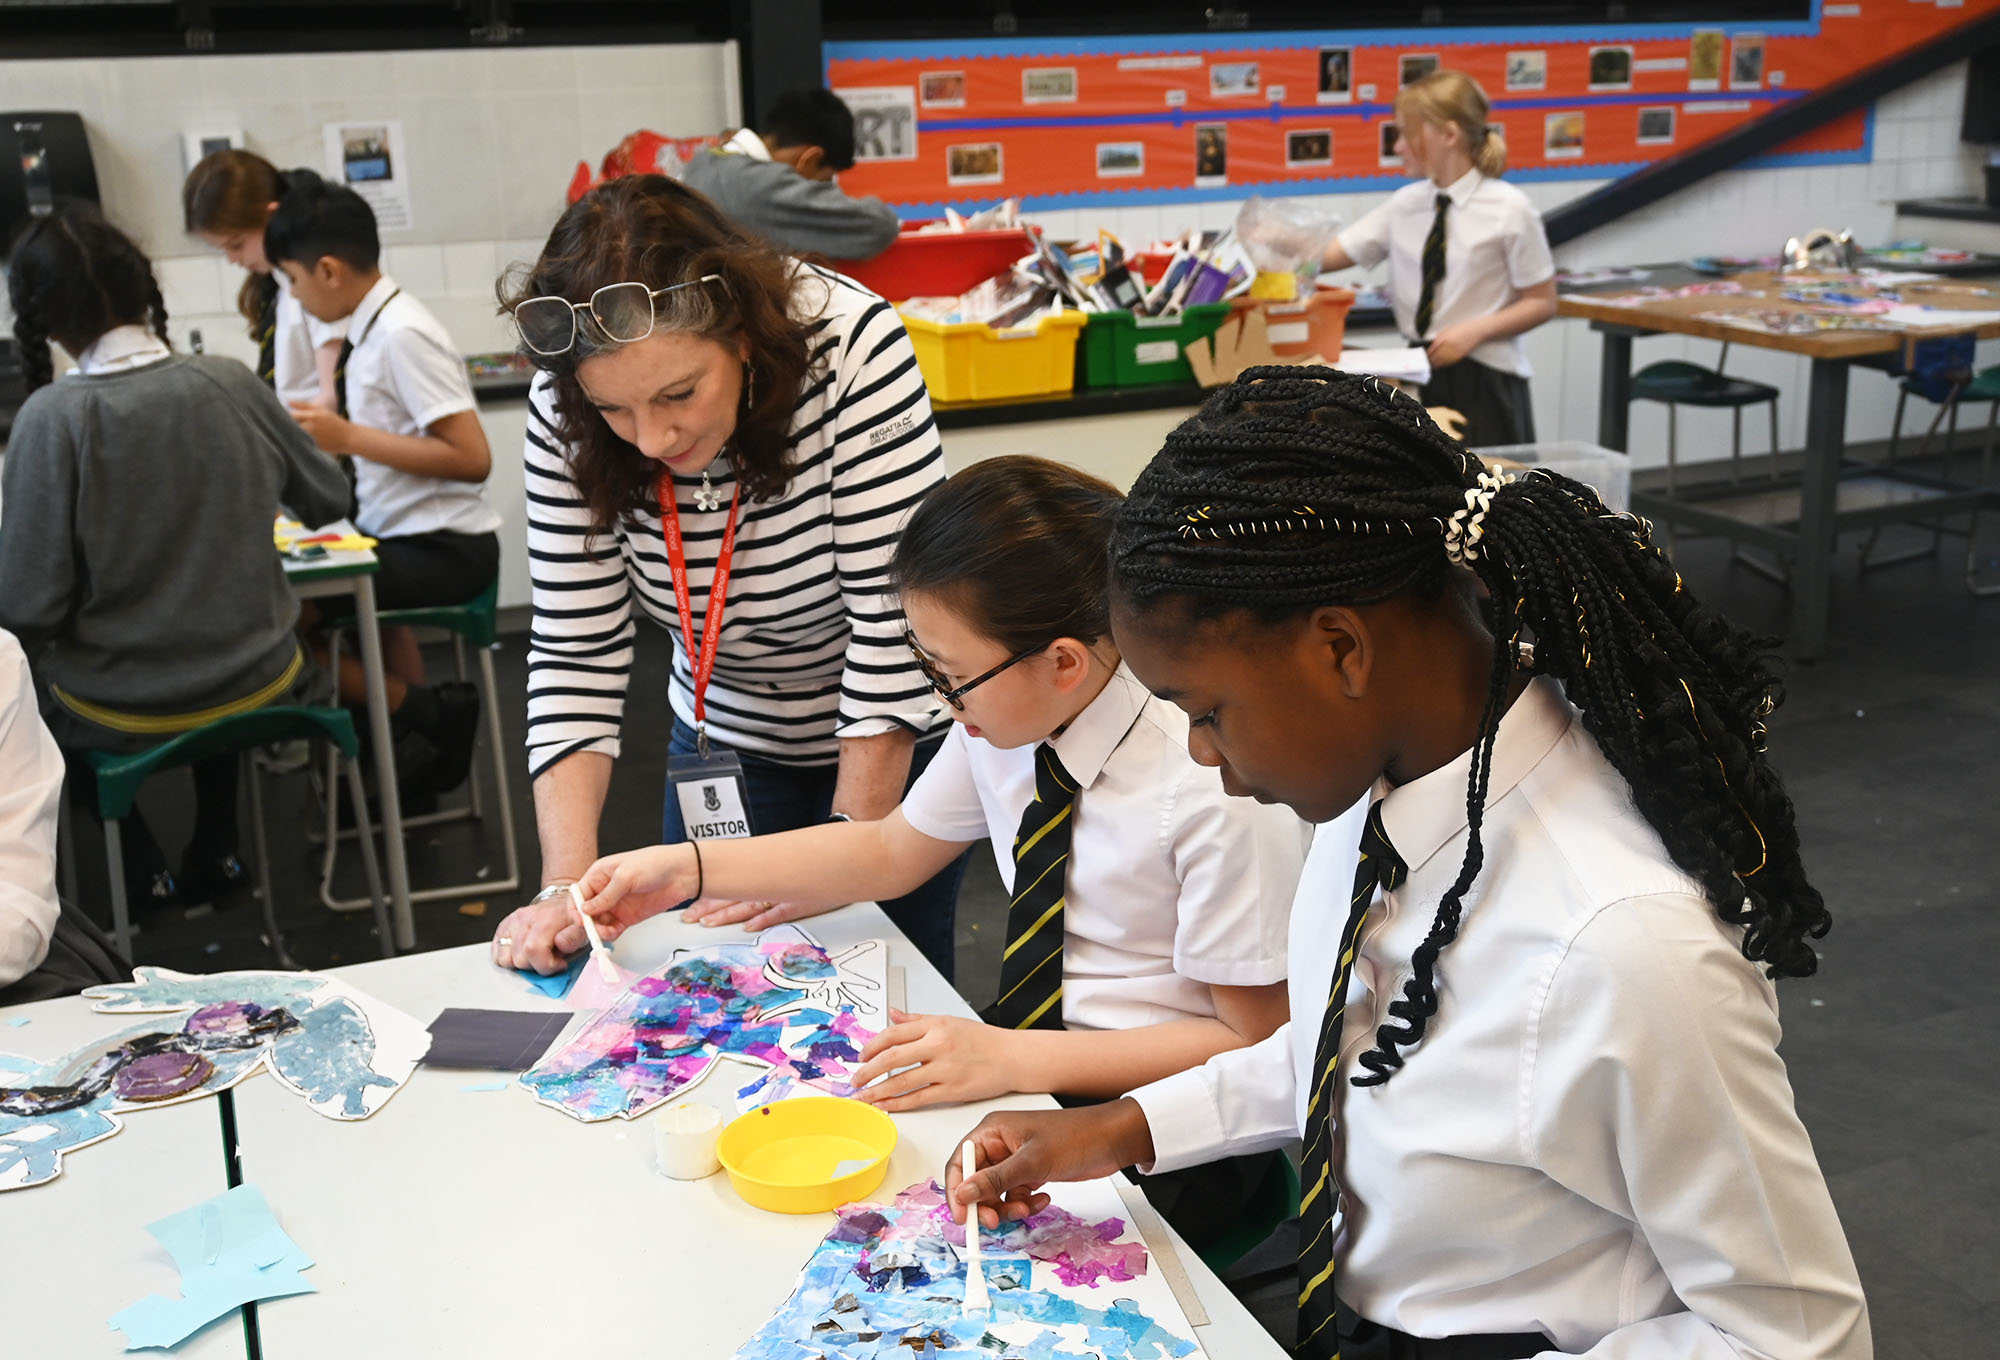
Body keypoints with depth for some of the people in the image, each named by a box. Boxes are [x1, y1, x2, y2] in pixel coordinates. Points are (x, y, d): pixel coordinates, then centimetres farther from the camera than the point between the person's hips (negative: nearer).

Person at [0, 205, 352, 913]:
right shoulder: (230, 383, -10)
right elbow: (328, 498, 5)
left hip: (123, 714, -3)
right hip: (259, 686, 3)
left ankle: (144, 868, 29)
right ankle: (215, 852, 39)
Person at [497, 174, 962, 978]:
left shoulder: (853, 345, -29)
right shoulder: (564, 411, -19)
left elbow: (895, 616, -27)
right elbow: (575, 650, -16)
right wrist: (567, 882, -26)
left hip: (892, 739, -3)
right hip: (724, 744, 3)